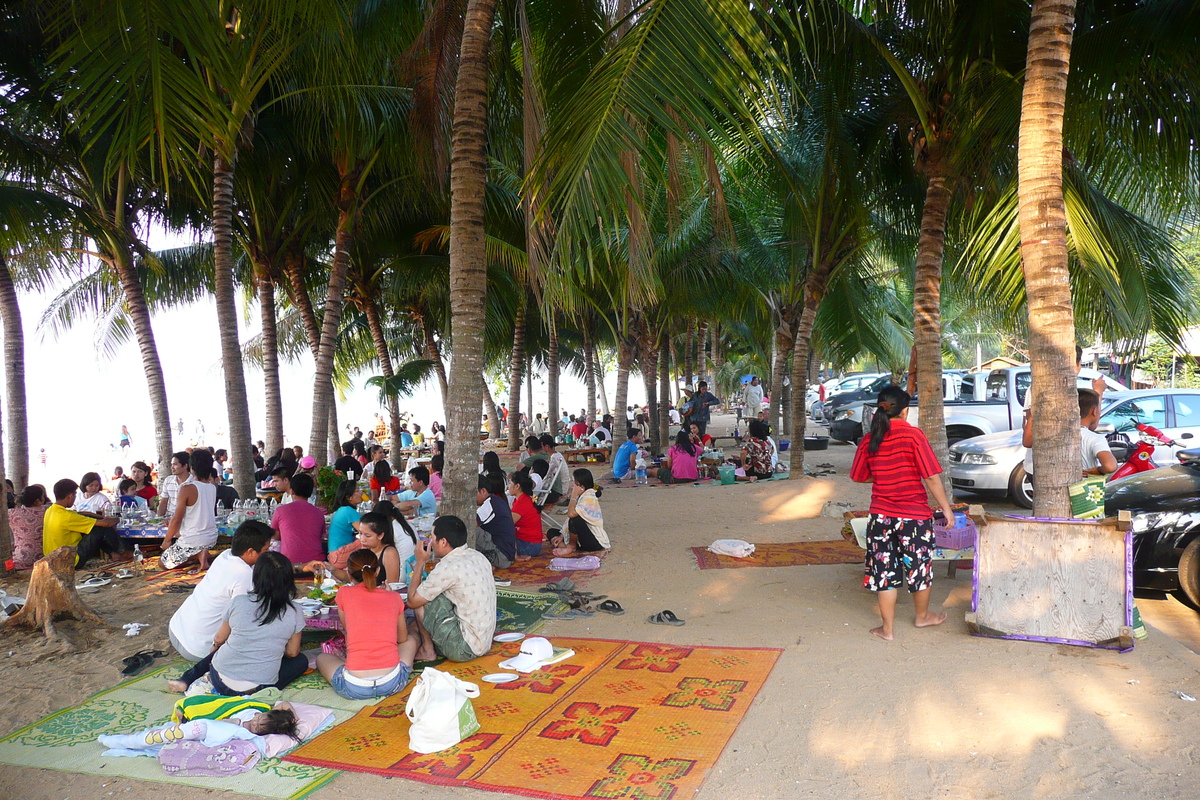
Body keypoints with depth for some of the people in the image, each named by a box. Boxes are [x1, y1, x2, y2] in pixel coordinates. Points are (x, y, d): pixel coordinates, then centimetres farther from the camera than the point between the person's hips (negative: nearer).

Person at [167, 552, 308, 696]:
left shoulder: (238, 602, -7)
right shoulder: (294, 613, -9)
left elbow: (219, 639, 8)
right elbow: (292, 652, 4)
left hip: (221, 680, 4)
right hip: (259, 688, -4)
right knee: (301, 661, 20)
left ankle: (186, 679, 16)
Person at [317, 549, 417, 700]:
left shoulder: (344, 593, 2)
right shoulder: (394, 597, 7)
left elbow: (347, 630, 16)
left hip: (353, 688, -1)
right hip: (393, 684, 1)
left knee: (322, 658, 32)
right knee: (411, 640, 34)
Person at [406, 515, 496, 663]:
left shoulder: (448, 567, -20)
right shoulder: (478, 557, 4)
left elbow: (412, 601, -10)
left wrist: (420, 562, -3)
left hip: (464, 648, -9)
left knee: (421, 599, -4)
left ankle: (427, 650, 10)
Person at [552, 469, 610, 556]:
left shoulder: (589, 498, -19)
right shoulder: (580, 496, 9)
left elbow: (571, 514, -32)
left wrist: (574, 496, -20)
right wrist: (562, 536, 2)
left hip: (595, 542, -9)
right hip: (582, 537, 9)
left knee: (575, 519, -32)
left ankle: (571, 546, -9)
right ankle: (568, 548, -13)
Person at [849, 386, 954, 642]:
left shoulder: (869, 441, 0)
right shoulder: (913, 435, -12)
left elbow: (859, 476, 11)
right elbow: (931, 477, -12)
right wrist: (946, 508, -3)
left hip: (881, 515, 3)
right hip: (914, 515, -3)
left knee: (884, 570, 10)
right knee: (919, 567, 18)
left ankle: (887, 628, 17)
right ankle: (922, 616, 38)